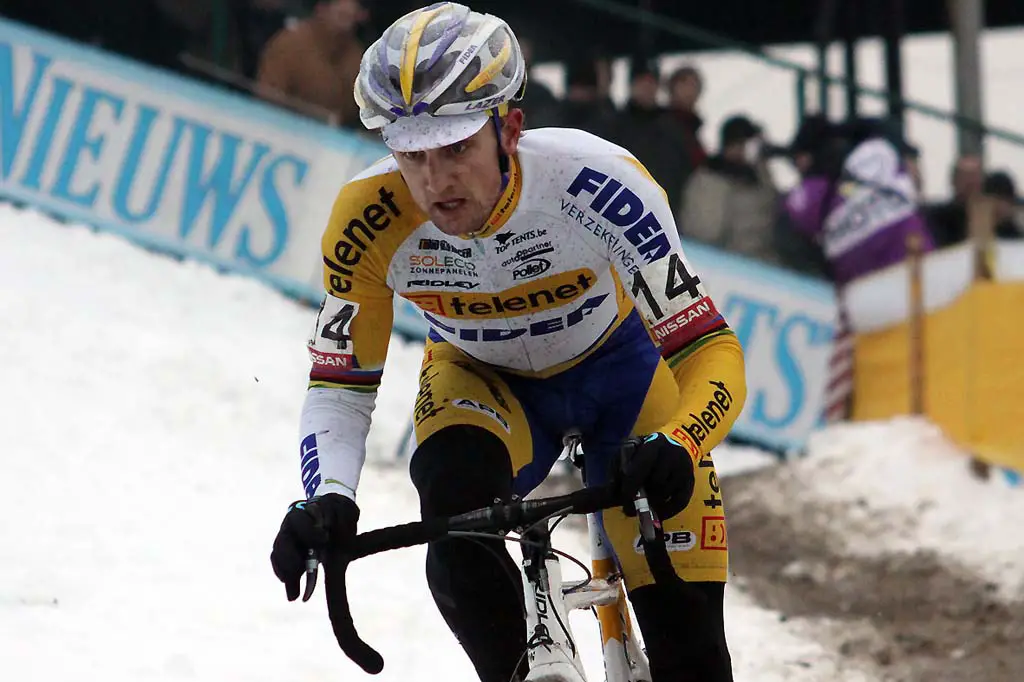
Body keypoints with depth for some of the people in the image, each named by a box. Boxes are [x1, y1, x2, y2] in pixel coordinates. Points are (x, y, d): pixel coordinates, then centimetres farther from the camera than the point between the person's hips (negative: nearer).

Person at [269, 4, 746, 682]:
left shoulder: (594, 181, -37)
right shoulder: (371, 220, -30)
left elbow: (711, 350, -34)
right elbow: (339, 386, -19)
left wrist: (675, 451, -54)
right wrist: (326, 500, -38)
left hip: (618, 366, -1)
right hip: (483, 379, 1)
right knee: (455, 514, -33)